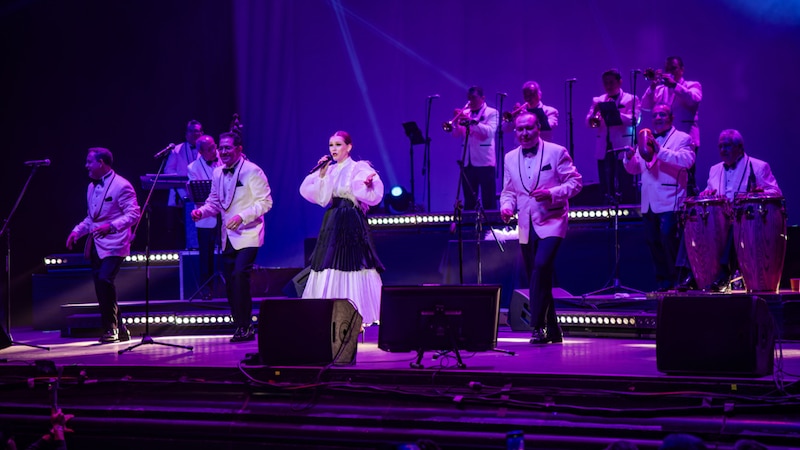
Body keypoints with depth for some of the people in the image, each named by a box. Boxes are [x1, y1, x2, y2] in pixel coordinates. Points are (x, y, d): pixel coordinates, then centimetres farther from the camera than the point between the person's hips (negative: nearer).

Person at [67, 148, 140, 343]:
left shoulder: (121, 186, -8)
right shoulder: (92, 187, 17)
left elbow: (133, 215, -14)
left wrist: (111, 226, -26)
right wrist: (77, 231, 10)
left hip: (113, 244, -9)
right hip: (95, 244, 9)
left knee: (104, 280, -23)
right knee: (101, 286, 7)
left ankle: (111, 328, -11)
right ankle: (120, 329, 17)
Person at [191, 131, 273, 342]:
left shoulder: (252, 171, -10)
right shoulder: (218, 173, 9)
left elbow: (265, 202, -12)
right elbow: (215, 202, 17)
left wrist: (242, 216, -23)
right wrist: (202, 211, -4)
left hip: (247, 235, -7)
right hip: (228, 236, 7)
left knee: (240, 275, -20)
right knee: (230, 282, 7)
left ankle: (245, 327, -11)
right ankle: (241, 326, 18)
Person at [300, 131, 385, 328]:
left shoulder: (359, 168, -3)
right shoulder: (329, 170, 14)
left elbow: (372, 196, -14)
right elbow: (321, 199, 6)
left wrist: (366, 185, -34)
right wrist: (321, 175, 0)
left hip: (352, 224, -6)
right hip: (332, 223, 6)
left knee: (352, 265, -8)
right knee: (330, 268, 3)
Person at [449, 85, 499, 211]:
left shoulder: (492, 113, 1)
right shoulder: (465, 113, 15)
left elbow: (490, 131, -16)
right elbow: (457, 134, 10)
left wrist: (472, 121, -25)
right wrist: (456, 121, -8)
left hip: (484, 161, -5)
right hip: (467, 162, 5)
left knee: (489, 200, -6)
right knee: (469, 200, 9)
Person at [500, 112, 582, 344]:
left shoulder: (556, 152, -3)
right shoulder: (510, 158, 10)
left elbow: (575, 181, -4)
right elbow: (508, 191, 16)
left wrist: (552, 193, -19)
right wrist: (507, 206, -6)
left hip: (551, 222, -5)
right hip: (526, 227, 5)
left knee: (541, 266, -25)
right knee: (538, 277, 9)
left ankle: (538, 325, -21)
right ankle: (552, 330, 21)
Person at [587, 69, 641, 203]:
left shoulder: (631, 99, 5)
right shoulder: (597, 100, 15)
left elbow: (635, 120, -11)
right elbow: (589, 123, 4)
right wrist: (595, 113, -16)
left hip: (623, 148, -3)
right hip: (603, 149, 4)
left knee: (625, 187, -5)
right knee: (606, 187, 4)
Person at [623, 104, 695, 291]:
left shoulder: (682, 138, 1)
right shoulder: (645, 139, 19)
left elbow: (687, 160, -18)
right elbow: (634, 169, 18)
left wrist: (660, 150, -25)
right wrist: (630, 157, -5)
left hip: (670, 202, -6)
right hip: (649, 202, 6)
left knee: (668, 239, -12)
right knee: (653, 241, 8)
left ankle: (676, 279, 0)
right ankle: (662, 280, 18)